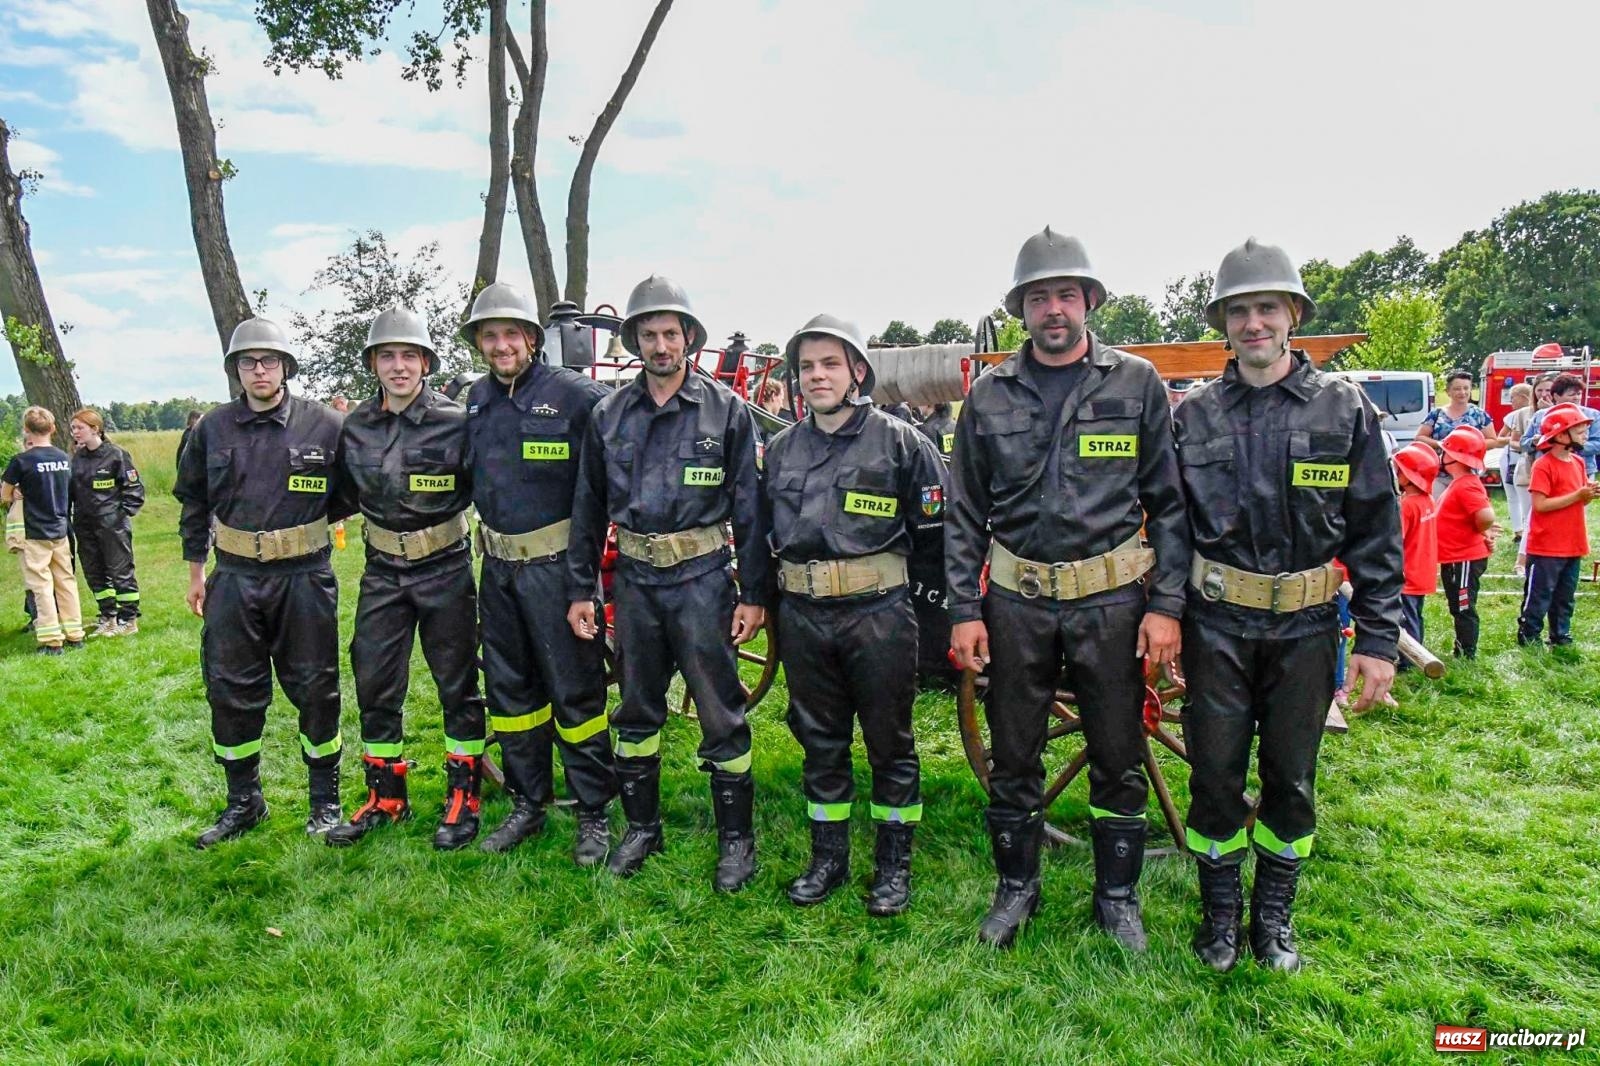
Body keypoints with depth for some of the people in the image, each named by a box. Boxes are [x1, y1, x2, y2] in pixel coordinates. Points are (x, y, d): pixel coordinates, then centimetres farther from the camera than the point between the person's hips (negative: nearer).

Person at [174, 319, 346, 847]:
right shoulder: (212, 428, 5)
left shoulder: (324, 425, -4)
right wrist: (195, 571, 16)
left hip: (304, 579, -3)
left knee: (315, 690, 5)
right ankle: (243, 802, 26)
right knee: (231, 692, 9)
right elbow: (193, 502, 15)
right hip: (234, 580, 3)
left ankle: (324, 800, 21)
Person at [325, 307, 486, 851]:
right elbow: (343, 498, 13)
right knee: (374, 685, 9)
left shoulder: (455, 421, -11)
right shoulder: (354, 427, 1)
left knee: (458, 684, 6)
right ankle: (386, 797, 26)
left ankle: (463, 796, 20)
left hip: (445, 568, -4)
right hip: (383, 571, 4)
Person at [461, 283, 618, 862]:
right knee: (509, 688, 14)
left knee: (575, 689, 0)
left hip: (555, 563, -6)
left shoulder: (572, 392, -11)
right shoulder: (474, 399, 9)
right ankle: (527, 805, 29)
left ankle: (594, 813, 14)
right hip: (497, 566, 7)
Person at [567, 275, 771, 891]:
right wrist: (579, 589, 8)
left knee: (720, 714, 2)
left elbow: (749, 507, -3)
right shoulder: (608, 415, 6)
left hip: (702, 578, -3)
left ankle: (736, 837, 18)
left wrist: (754, 594, -6)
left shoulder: (726, 410, -3)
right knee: (636, 711, 14)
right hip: (634, 580, 4)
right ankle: (641, 827, 31)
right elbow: (588, 508, 11)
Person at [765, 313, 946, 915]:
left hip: (879, 614, -4)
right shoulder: (781, 449, 10)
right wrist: (760, 603, 18)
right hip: (802, 616, 4)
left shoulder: (899, 441, -4)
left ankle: (894, 864, 24)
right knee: (820, 742, 14)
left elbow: (935, 534, -2)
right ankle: (828, 858, 30)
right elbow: (765, 533, 19)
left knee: (890, 743, 8)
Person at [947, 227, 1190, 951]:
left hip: (1112, 599, -1)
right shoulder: (990, 395, 4)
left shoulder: (1137, 384, 0)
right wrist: (963, 610, 0)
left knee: (1119, 759, 10)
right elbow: (965, 513, 5)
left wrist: (1166, 604, -6)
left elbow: (1168, 503, 1)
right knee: (1012, 756, 11)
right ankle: (1016, 887, 31)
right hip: (1016, 600, 1)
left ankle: (1117, 894, 31)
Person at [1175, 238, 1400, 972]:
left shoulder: (1344, 409, 0)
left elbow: (1376, 533, 0)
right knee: (1215, 775, 6)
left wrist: (1378, 639, -4)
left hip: (1305, 628, 0)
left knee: (1291, 779, 11)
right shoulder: (1192, 416, 2)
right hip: (1216, 626, 0)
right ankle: (1221, 913, 26)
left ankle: (1275, 917, 31)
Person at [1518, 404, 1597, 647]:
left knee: (1565, 598, 16)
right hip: (1546, 547, -8)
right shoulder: (1543, 466, -15)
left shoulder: (1578, 462, 10)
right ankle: (1528, 639, 9)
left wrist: (1589, 494, -4)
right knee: (1539, 597, 0)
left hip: (1573, 545, 8)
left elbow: (1577, 502, 17)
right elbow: (1540, 504, -21)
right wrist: (1578, 495, -19)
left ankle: (1561, 638, 26)